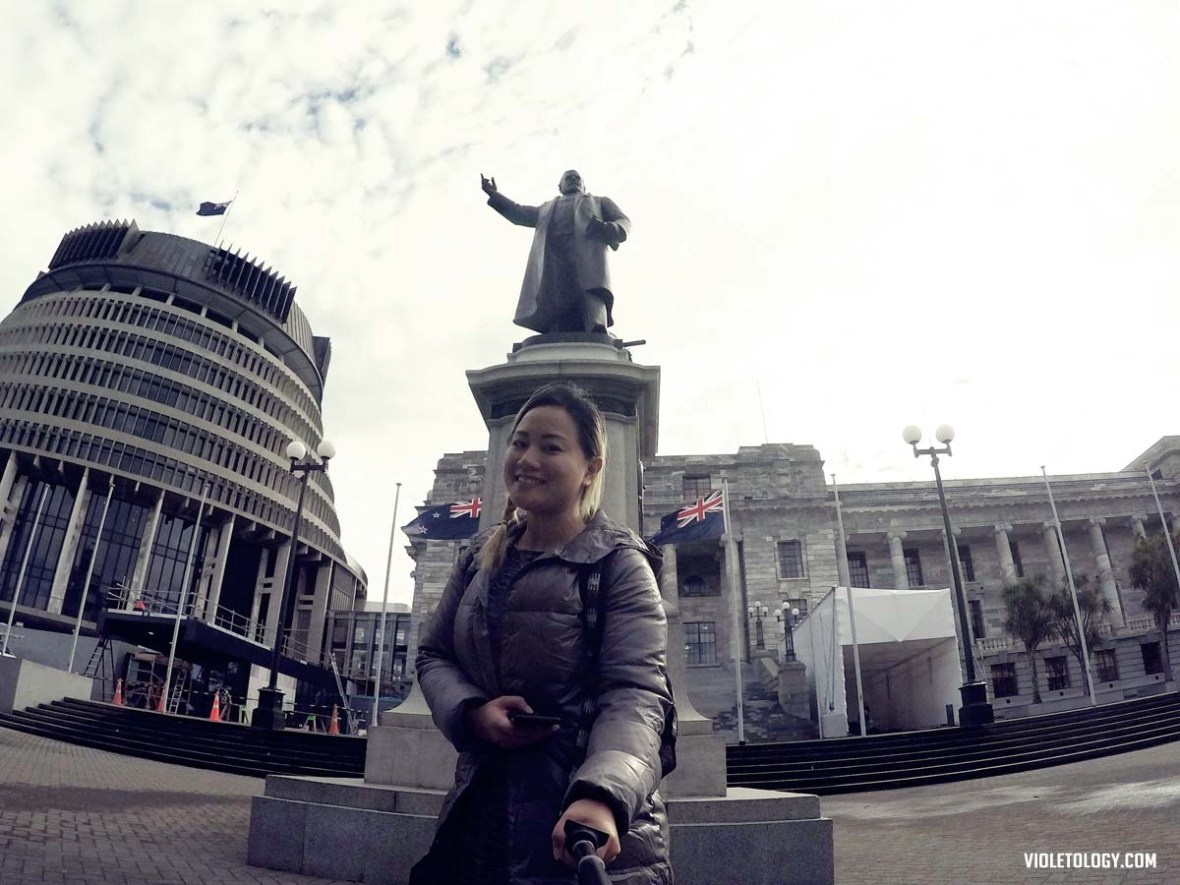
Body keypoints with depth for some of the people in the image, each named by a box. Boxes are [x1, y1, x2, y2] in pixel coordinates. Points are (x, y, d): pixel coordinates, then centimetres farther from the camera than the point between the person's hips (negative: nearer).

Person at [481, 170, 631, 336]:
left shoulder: (599, 202, 38)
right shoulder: (548, 208, 43)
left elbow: (624, 222, 22)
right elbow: (520, 214, 29)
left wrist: (608, 229, -2)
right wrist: (494, 195, 13)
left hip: (588, 269, -2)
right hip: (551, 272, 2)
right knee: (557, 332, -20)